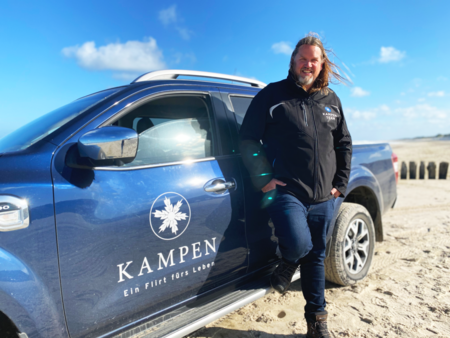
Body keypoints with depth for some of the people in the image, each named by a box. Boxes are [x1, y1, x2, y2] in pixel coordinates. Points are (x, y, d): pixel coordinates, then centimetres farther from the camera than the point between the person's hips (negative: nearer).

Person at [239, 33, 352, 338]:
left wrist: (340, 183, 8)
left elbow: (344, 144, 19)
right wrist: (263, 178, -12)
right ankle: (288, 265, 15)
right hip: (286, 191, -4)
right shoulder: (272, 95, 0)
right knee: (298, 244, -25)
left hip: (323, 197, 5)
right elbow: (248, 138, -3)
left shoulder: (331, 100, 14)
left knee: (317, 256, 13)